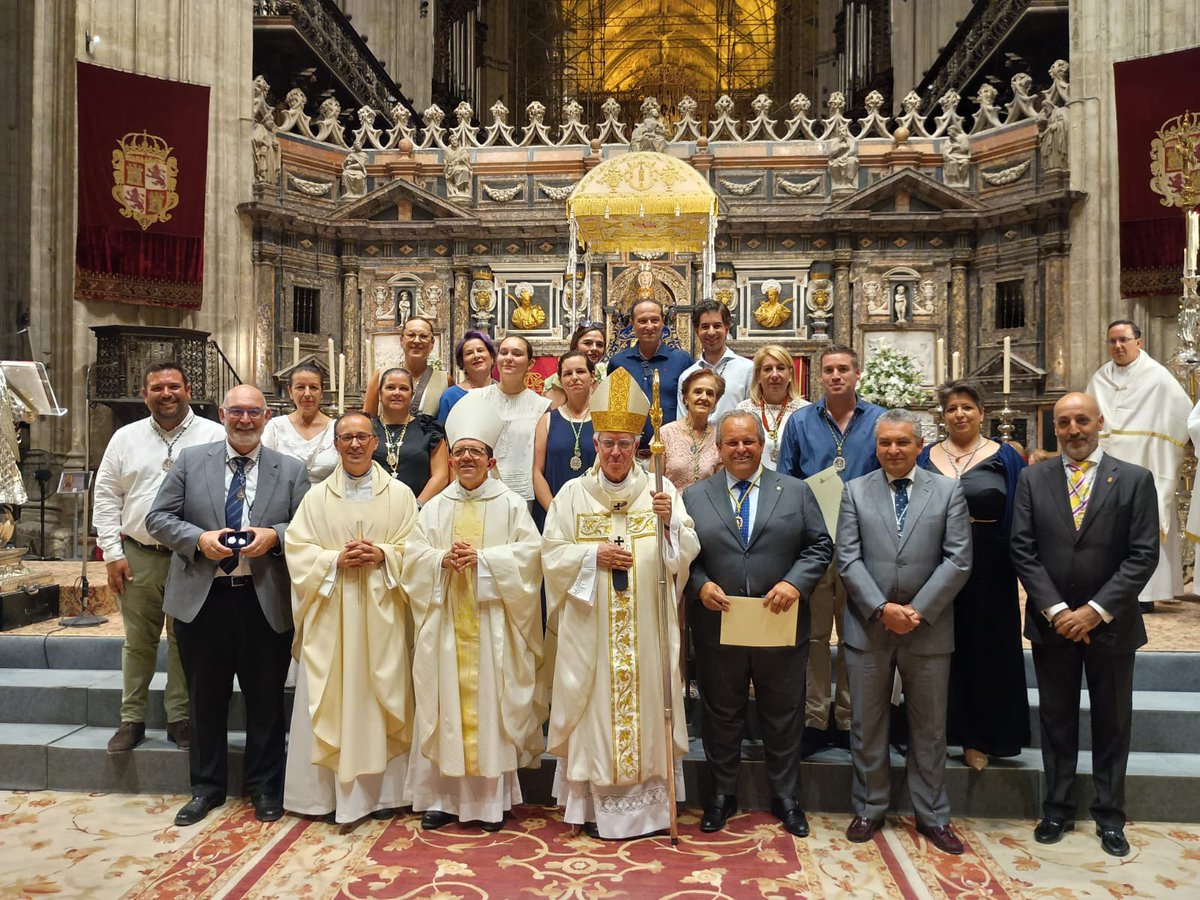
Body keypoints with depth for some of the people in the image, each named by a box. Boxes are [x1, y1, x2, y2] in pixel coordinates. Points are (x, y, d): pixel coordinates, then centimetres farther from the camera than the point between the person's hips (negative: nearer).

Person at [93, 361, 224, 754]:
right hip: (137, 555, 3)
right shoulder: (126, 438, 8)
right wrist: (113, 554, 2)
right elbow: (106, 497, 8)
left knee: (185, 641, 7)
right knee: (138, 642, 12)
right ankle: (132, 719, 25)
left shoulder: (213, 436, -2)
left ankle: (180, 718, 20)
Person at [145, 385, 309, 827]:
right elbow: (158, 518, 3)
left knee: (266, 700, 9)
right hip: (202, 598, 1)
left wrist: (274, 535, -17)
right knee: (205, 700, 13)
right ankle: (207, 787, 30)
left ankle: (265, 787, 25)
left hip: (266, 602, -1)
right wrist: (199, 539, -13)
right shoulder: (190, 461, 6)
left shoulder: (291, 470, 4)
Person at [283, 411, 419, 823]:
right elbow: (297, 549, 2)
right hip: (330, 614, 1)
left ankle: (380, 791, 15)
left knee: (379, 696, 4)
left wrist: (383, 555, -14)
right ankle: (327, 791, 15)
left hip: (381, 612, -1)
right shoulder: (317, 496, 8)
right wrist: (335, 560, -13)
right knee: (329, 700, 3)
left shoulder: (400, 494, 5)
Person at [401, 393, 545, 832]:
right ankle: (442, 795, 14)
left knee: (491, 702, 0)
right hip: (445, 621, 3)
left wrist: (482, 558, -16)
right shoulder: (435, 507, 12)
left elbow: (528, 553, -6)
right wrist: (442, 559, -14)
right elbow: (415, 555, 5)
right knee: (444, 705, 4)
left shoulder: (511, 505, 4)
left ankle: (492, 799, 10)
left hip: (492, 625, -2)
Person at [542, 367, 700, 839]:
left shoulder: (659, 491, 5)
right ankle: (593, 803, 18)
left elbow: (687, 552, -2)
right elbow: (552, 555, 2)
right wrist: (593, 556, -13)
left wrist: (671, 521, -20)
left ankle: (646, 801, 19)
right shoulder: (573, 493, 4)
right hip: (589, 628, 0)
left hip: (646, 628, 0)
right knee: (593, 707, 4)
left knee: (645, 705, 5)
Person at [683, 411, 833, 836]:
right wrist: (700, 585, -14)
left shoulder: (796, 491, 3)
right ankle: (722, 795, 31)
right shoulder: (694, 496, 3)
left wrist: (795, 582, -14)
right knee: (721, 715, 13)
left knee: (784, 717, 13)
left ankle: (785, 797, 31)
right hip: (717, 626, 0)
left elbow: (820, 546, 1)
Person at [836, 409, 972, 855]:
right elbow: (848, 559, -3)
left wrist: (918, 610, -12)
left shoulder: (948, 491, 2)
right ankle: (869, 809, 26)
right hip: (868, 627, 0)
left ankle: (932, 815, 27)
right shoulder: (855, 491, 3)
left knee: (930, 728, 12)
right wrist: (881, 609, -14)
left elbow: (958, 559, -5)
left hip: (928, 628, 0)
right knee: (867, 726, 10)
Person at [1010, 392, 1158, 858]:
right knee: (1056, 719, 12)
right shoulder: (1033, 478, 0)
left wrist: (1096, 610, -15)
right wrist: (1056, 610, -12)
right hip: (1051, 622, 1)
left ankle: (1109, 816, 27)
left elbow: (1143, 555, -8)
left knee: (1112, 722, 12)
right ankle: (1057, 809, 26)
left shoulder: (1135, 480, -3)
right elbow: (1023, 550, -4)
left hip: (1110, 623, -1)